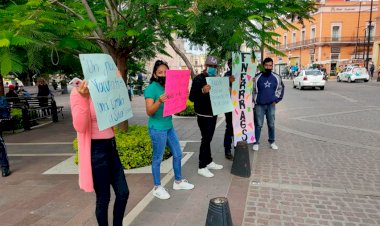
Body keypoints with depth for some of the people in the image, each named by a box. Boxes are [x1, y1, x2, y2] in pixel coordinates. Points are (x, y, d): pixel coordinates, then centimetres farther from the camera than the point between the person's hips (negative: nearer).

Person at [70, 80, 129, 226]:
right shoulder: (79, 92, -11)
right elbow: (80, 127, -20)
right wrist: (84, 98, -31)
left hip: (111, 146, 7)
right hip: (96, 150, -7)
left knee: (123, 193, 12)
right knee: (103, 198, 7)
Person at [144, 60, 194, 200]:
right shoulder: (151, 88, -14)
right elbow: (149, 111, -20)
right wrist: (159, 101, -36)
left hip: (169, 126, 8)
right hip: (157, 129, -8)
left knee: (177, 154, 16)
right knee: (157, 158, 5)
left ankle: (178, 181, 34)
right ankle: (157, 187, 22)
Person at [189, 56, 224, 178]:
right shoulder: (198, 79, -14)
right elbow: (191, 97, -22)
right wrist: (202, 91, -40)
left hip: (213, 113, 8)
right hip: (203, 115, -8)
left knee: (209, 138, 15)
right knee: (206, 139, -7)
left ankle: (209, 162, 26)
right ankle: (202, 167, 2)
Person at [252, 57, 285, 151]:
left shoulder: (276, 77, 1)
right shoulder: (257, 77, -6)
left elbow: (281, 88, 13)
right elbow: (253, 90, 1)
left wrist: (277, 99, 4)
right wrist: (255, 102, -2)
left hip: (271, 105, 2)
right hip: (259, 105, -2)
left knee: (271, 124, 11)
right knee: (258, 125, 3)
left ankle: (272, 142, 25)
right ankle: (256, 142, 12)